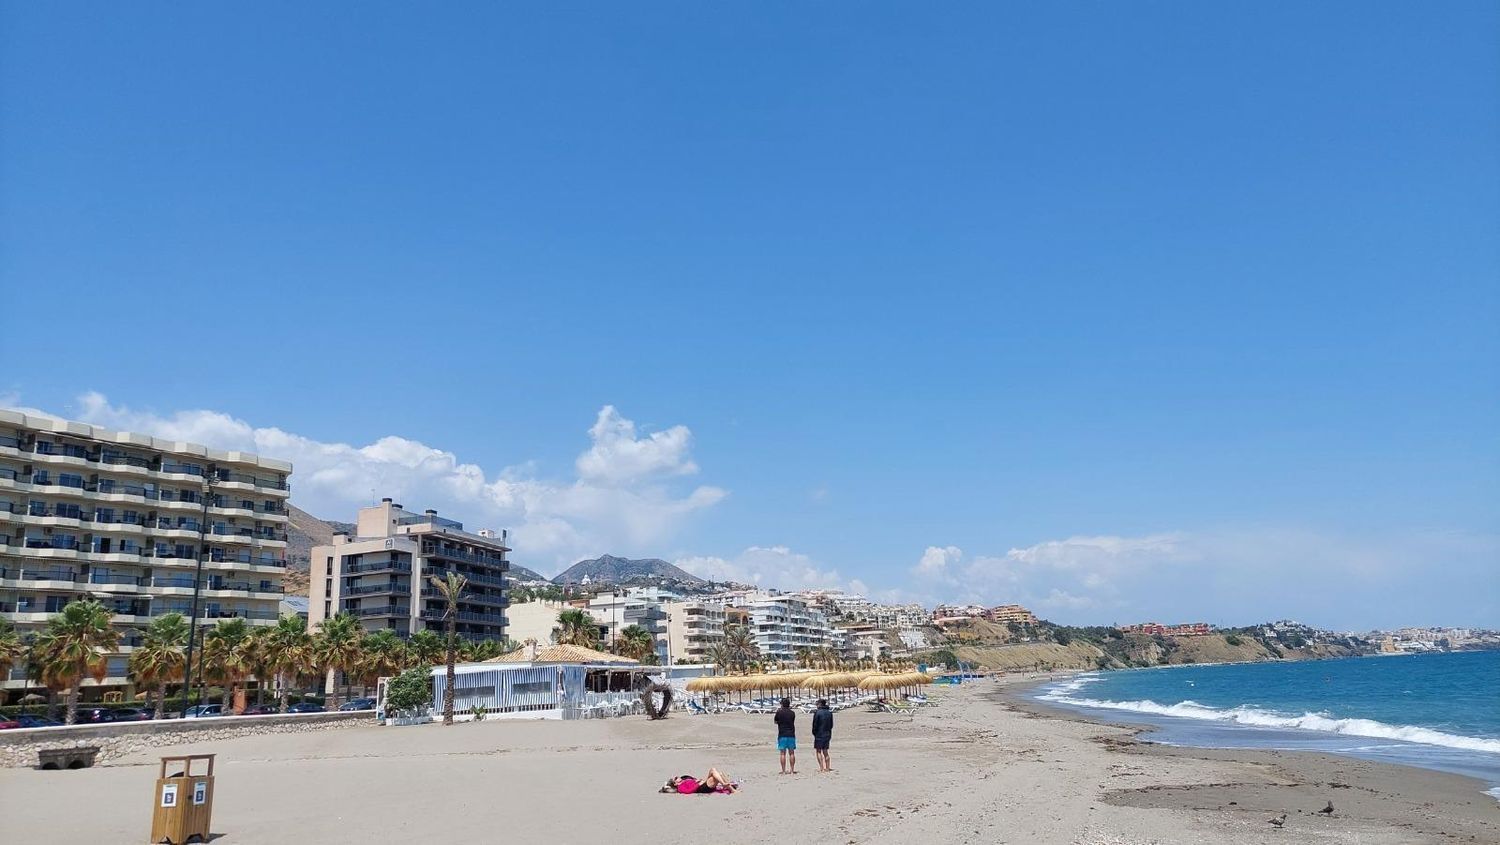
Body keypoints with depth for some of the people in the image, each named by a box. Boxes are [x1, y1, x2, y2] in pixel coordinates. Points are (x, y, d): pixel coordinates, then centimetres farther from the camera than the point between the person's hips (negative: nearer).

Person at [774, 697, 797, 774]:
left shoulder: (779, 712, -5)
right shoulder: (792, 713, 2)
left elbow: (776, 722, 7)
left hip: (782, 735, -2)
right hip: (791, 735, 2)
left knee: (783, 753, 0)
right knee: (791, 753, 6)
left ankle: (783, 770, -1)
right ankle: (792, 770, 6)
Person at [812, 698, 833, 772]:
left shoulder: (817, 713, -13)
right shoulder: (829, 713, 5)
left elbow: (815, 724, -11)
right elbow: (831, 725, 11)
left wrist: (814, 733, 3)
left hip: (819, 734, -6)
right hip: (827, 734, 6)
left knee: (818, 751, 2)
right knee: (825, 752, 13)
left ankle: (821, 768, -5)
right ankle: (827, 767, 11)